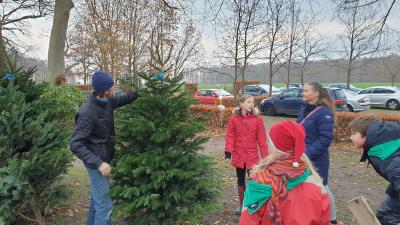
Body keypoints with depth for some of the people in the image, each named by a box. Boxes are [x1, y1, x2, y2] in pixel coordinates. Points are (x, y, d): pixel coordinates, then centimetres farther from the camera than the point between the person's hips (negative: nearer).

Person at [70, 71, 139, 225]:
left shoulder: (107, 101, -3)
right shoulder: (88, 113, -27)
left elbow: (123, 99, 17)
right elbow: (75, 144, -27)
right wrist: (98, 163, -33)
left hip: (103, 158, 9)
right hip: (97, 161, -9)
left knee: (97, 199, 24)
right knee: (104, 204, -3)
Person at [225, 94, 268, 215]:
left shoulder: (257, 119, -5)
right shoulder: (233, 119, -4)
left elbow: (261, 138, -6)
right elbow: (230, 136, -4)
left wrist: (264, 155, -7)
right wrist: (228, 150, -18)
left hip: (253, 156, -1)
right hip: (238, 155, 1)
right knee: (240, 181, 16)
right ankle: (241, 204, 33)